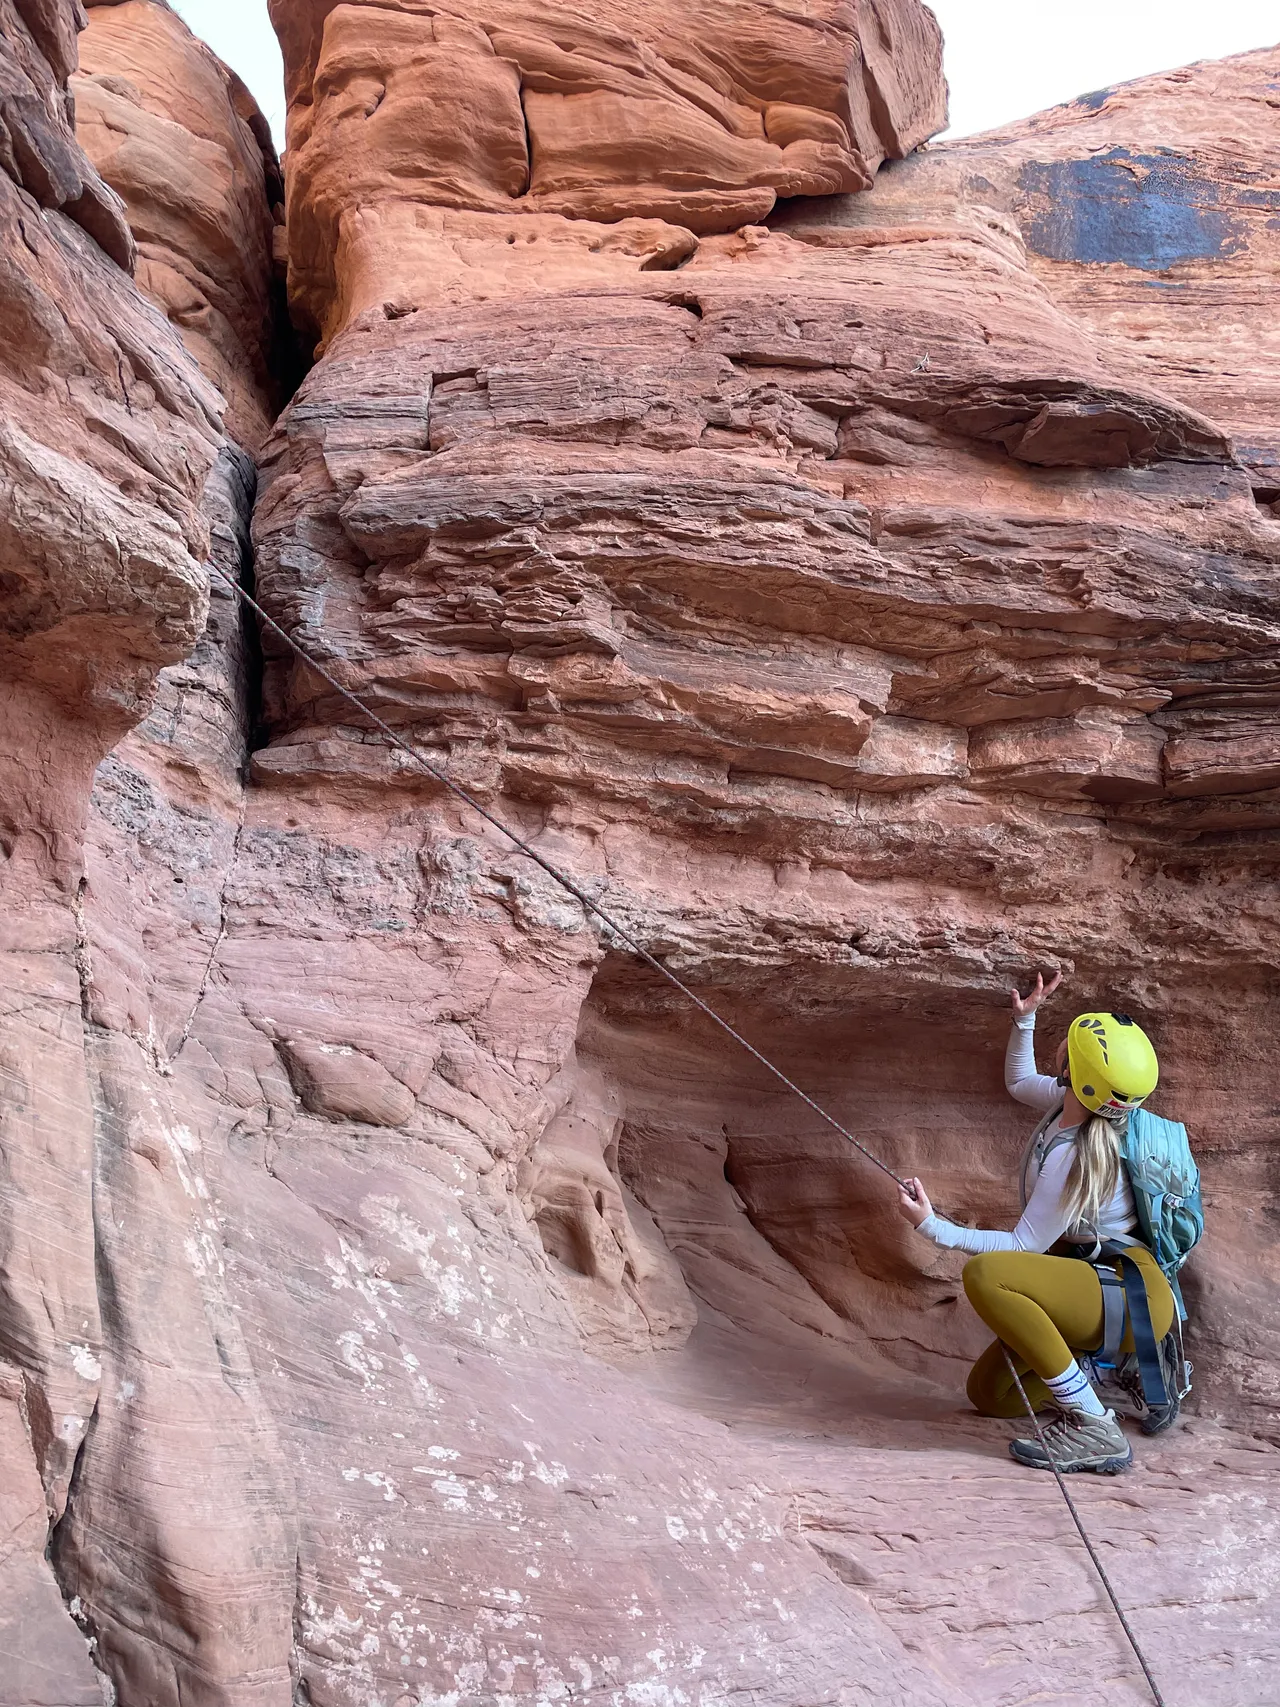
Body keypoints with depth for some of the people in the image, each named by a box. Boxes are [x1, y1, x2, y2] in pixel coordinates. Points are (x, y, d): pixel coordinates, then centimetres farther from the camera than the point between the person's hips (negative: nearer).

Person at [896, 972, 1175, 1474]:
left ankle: (1095, 1430, -25)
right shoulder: (1069, 1102, -3)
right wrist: (1024, 1019, 10)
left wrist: (933, 1227, -20)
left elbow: (1025, 1245, -22)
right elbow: (1018, 1081, 22)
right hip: (1099, 1285, 9)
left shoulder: (1075, 1158, -28)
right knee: (990, 1395, 11)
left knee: (985, 1274, -34)